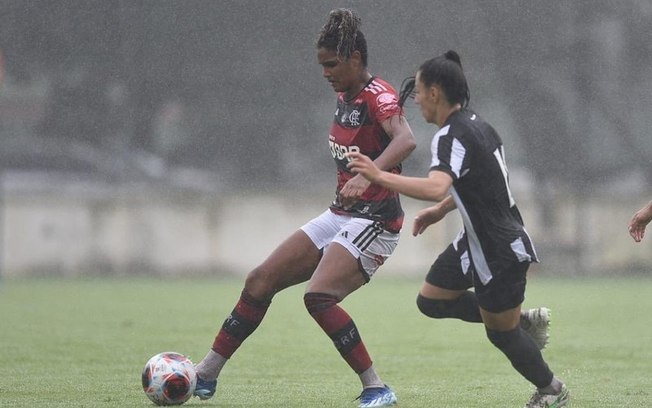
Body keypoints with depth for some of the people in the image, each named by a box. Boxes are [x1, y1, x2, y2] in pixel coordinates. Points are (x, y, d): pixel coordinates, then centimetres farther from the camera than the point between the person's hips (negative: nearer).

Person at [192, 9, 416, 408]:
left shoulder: (378, 95, -17)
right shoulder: (346, 97, 10)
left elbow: (406, 140, -37)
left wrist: (366, 176, -50)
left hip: (374, 222, -9)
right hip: (340, 216, 9)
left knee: (318, 296, -27)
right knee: (260, 281, 6)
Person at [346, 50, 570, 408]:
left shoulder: (452, 136, -25)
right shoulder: (473, 123, 5)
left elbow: (436, 187, -43)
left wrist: (379, 176, -43)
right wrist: (440, 211, 19)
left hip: (500, 252, -9)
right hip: (477, 241, 9)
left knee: (501, 334, 7)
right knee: (430, 300, 13)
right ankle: (522, 321, 21)